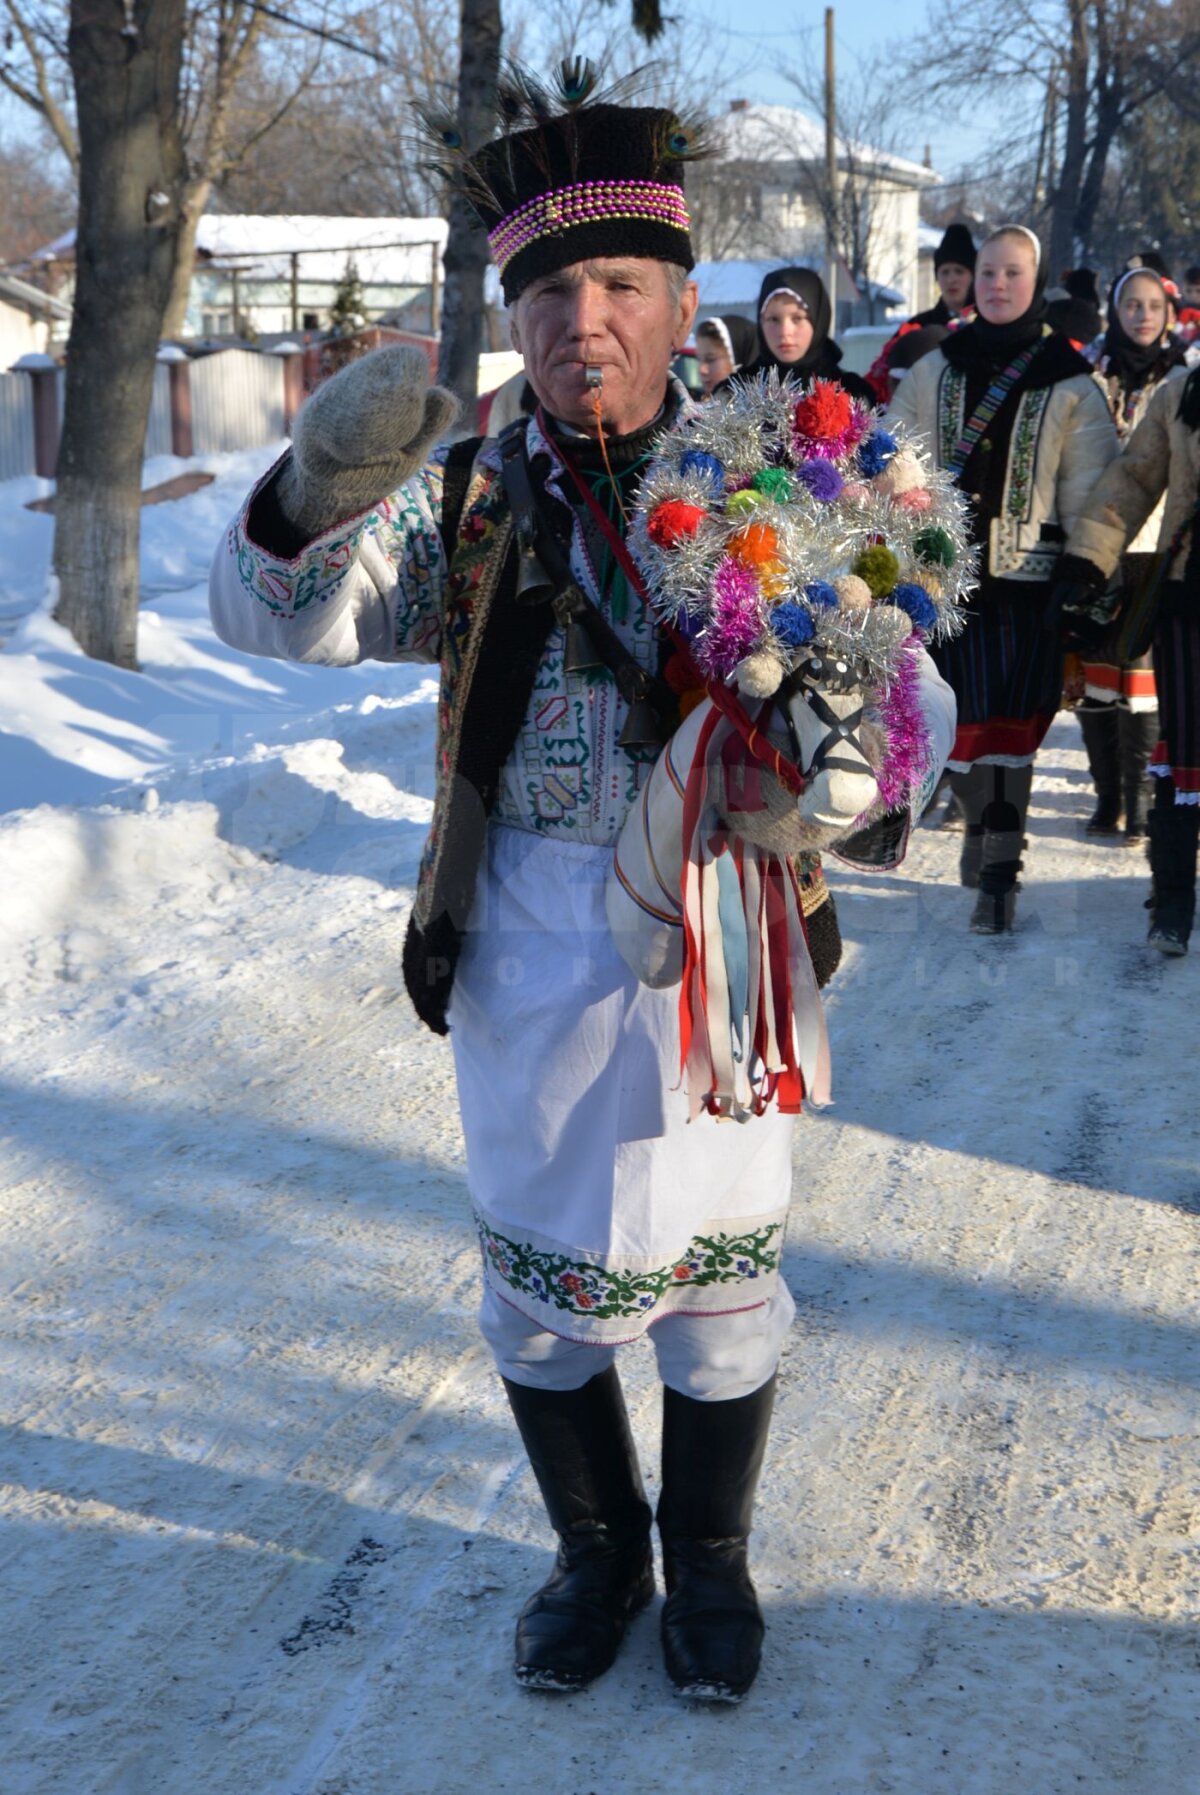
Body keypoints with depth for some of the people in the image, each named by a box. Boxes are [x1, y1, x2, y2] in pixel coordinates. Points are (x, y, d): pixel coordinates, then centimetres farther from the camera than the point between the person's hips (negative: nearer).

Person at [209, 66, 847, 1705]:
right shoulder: (470, 500, 1)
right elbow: (275, 618, -10)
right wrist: (324, 486, -32)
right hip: (529, 940, 2)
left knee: (717, 1268, 12)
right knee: (537, 1266, 13)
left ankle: (710, 1559, 37)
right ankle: (595, 1553, 38)